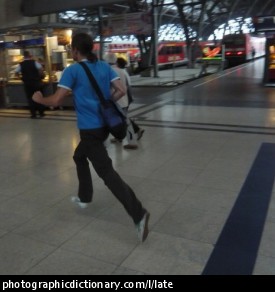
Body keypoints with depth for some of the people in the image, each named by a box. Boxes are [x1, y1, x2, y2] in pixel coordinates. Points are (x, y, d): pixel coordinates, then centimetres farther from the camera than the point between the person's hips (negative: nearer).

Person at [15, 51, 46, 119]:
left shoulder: (21, 65, 2)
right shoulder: (35, 62, -4)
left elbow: (16, 73, 3)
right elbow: (41, 70, -16)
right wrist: (41, 76, 0)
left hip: (27, 83, 1)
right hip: (36, 82, -1)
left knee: (30, 98, 8)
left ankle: (33, 114, 7)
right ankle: (41, 113, 13)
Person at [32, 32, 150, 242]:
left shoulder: (72, 70, -9)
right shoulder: (105, 66, 7)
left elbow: (56, 101, -12)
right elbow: (122, 90, 3)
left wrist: (39, 99, 8)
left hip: (90, 129, -8)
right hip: (103, 125, 8)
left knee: (107, 172, -9)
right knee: (79, 156, 29)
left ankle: (139, 214, -17)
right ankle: (84, 197, 39)